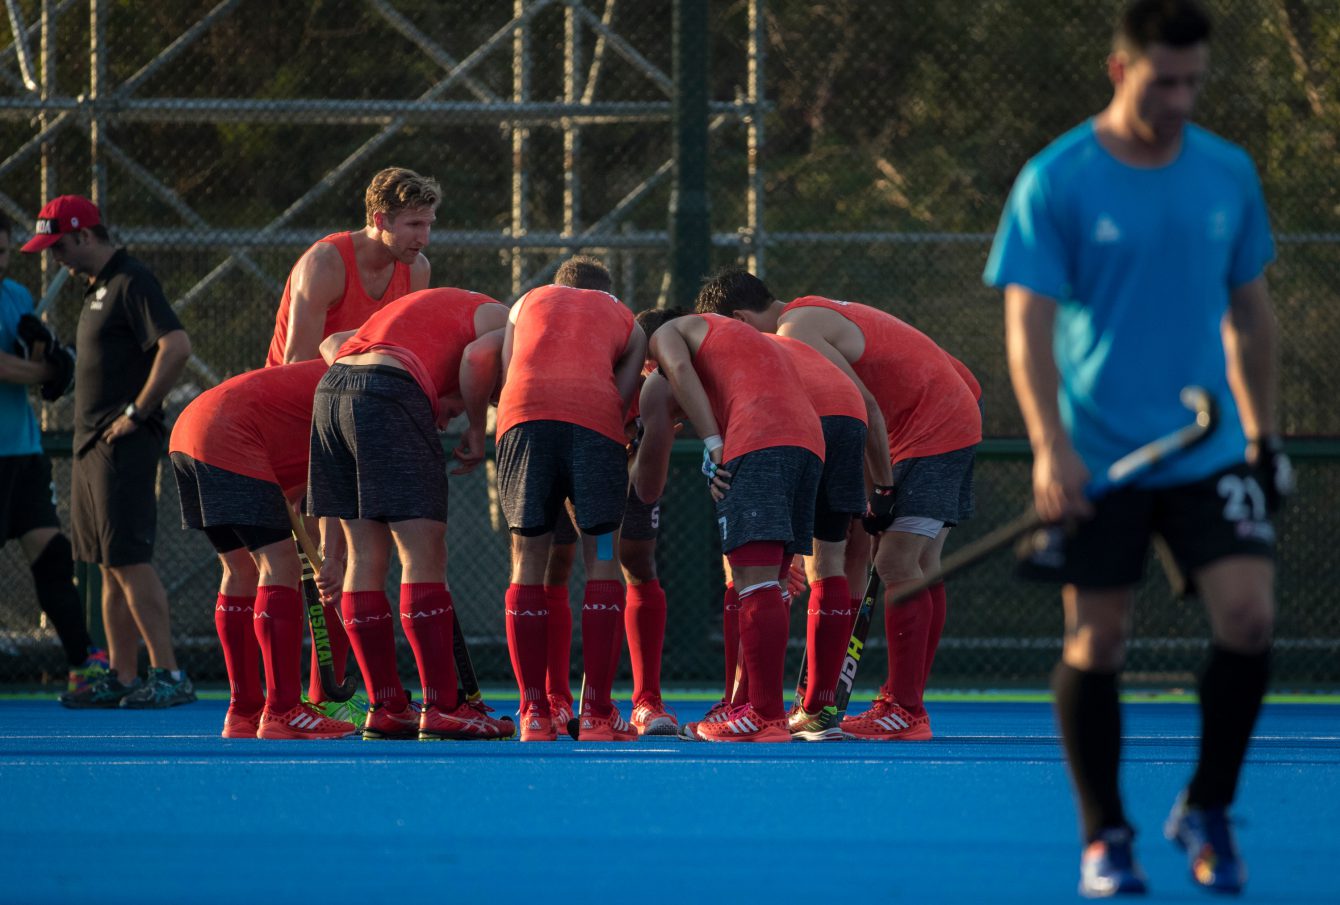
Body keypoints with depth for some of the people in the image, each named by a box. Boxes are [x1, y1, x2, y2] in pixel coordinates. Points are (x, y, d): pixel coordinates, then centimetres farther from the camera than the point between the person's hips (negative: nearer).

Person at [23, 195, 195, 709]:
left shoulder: (131, 283, -11)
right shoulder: (97, 288, 18)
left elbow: (176, 345, -23)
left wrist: (136, 412, -19)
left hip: (124, 448, -10)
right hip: (93, 446, 10)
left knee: (129, 560, -12)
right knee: (111, 567, 9)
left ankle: (169, 675, -12)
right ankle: (121, 679, 11)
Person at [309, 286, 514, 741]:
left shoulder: (431, 306, 35)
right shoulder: (499, 318, 12)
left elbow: (332, 343, 31)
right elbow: (478, 355, -12)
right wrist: (476, 430, 2)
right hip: (392, 394, -8)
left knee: (366, 557, 10)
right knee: (424, 555, -6)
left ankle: (385, 708, 12)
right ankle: (441, 709, -9)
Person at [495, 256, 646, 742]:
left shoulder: (527, 302, 34)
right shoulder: (625, 321, 31)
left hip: (523, 411, 1)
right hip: (595, 418, -1)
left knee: (528, 560, 6)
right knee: (602, 560, 5)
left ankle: (535, 715, 3)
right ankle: (597, 715, 0)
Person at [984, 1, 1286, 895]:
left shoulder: (1229, 174, 6)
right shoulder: (1056, 183, -8)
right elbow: (1028, 319, -12)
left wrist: (1263, 432, 17)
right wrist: (1049, 445, -22)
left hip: (1208, 448, 3)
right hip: (1097, 458, -3)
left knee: (1249, 618, -11)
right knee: (1096, 643, -1)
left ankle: (1207, 811, 8)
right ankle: (1105, 838, 14)